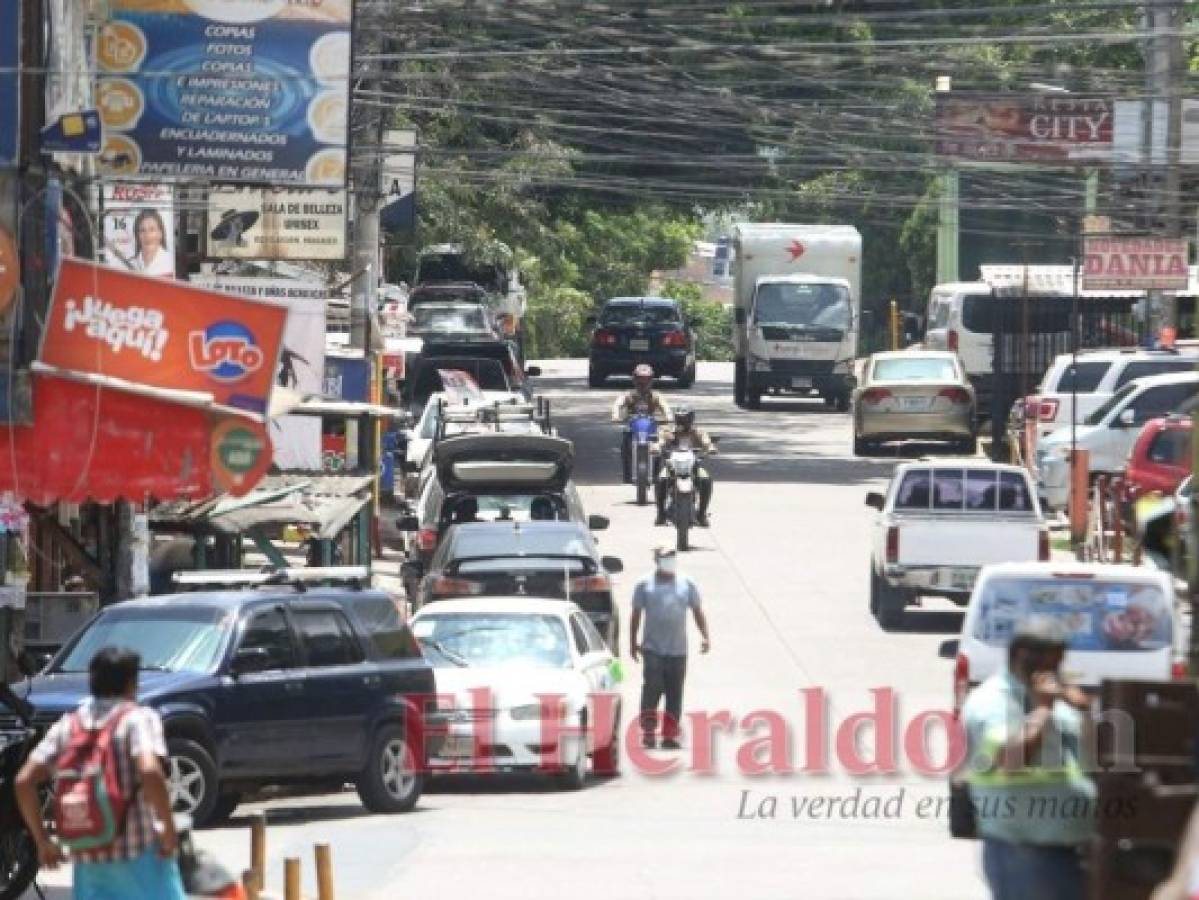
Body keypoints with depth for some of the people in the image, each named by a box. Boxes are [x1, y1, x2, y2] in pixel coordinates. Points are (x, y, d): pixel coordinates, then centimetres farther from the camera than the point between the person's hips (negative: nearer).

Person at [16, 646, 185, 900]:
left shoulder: (68, 726, 8)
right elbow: (150, 772, -25)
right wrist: (169, 830, -14)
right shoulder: (139, 718, -7)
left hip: (87, 857, 5)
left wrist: (42, 841, 8)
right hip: (139, 853, -5)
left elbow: (24, 782, 1)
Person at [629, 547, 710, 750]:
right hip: (653, 649, -3)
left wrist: (705, 636, 0)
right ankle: (648, 732, -7)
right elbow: (636, 615, 6)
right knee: (652, 689, -13)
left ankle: (670, 735, 5)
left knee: (675, 695, 2)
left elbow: (697, 611, 12)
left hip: (678, 650, 3)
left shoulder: (687, 585, 11)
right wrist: (633, 642, 1)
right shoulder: (645, 585, 4)